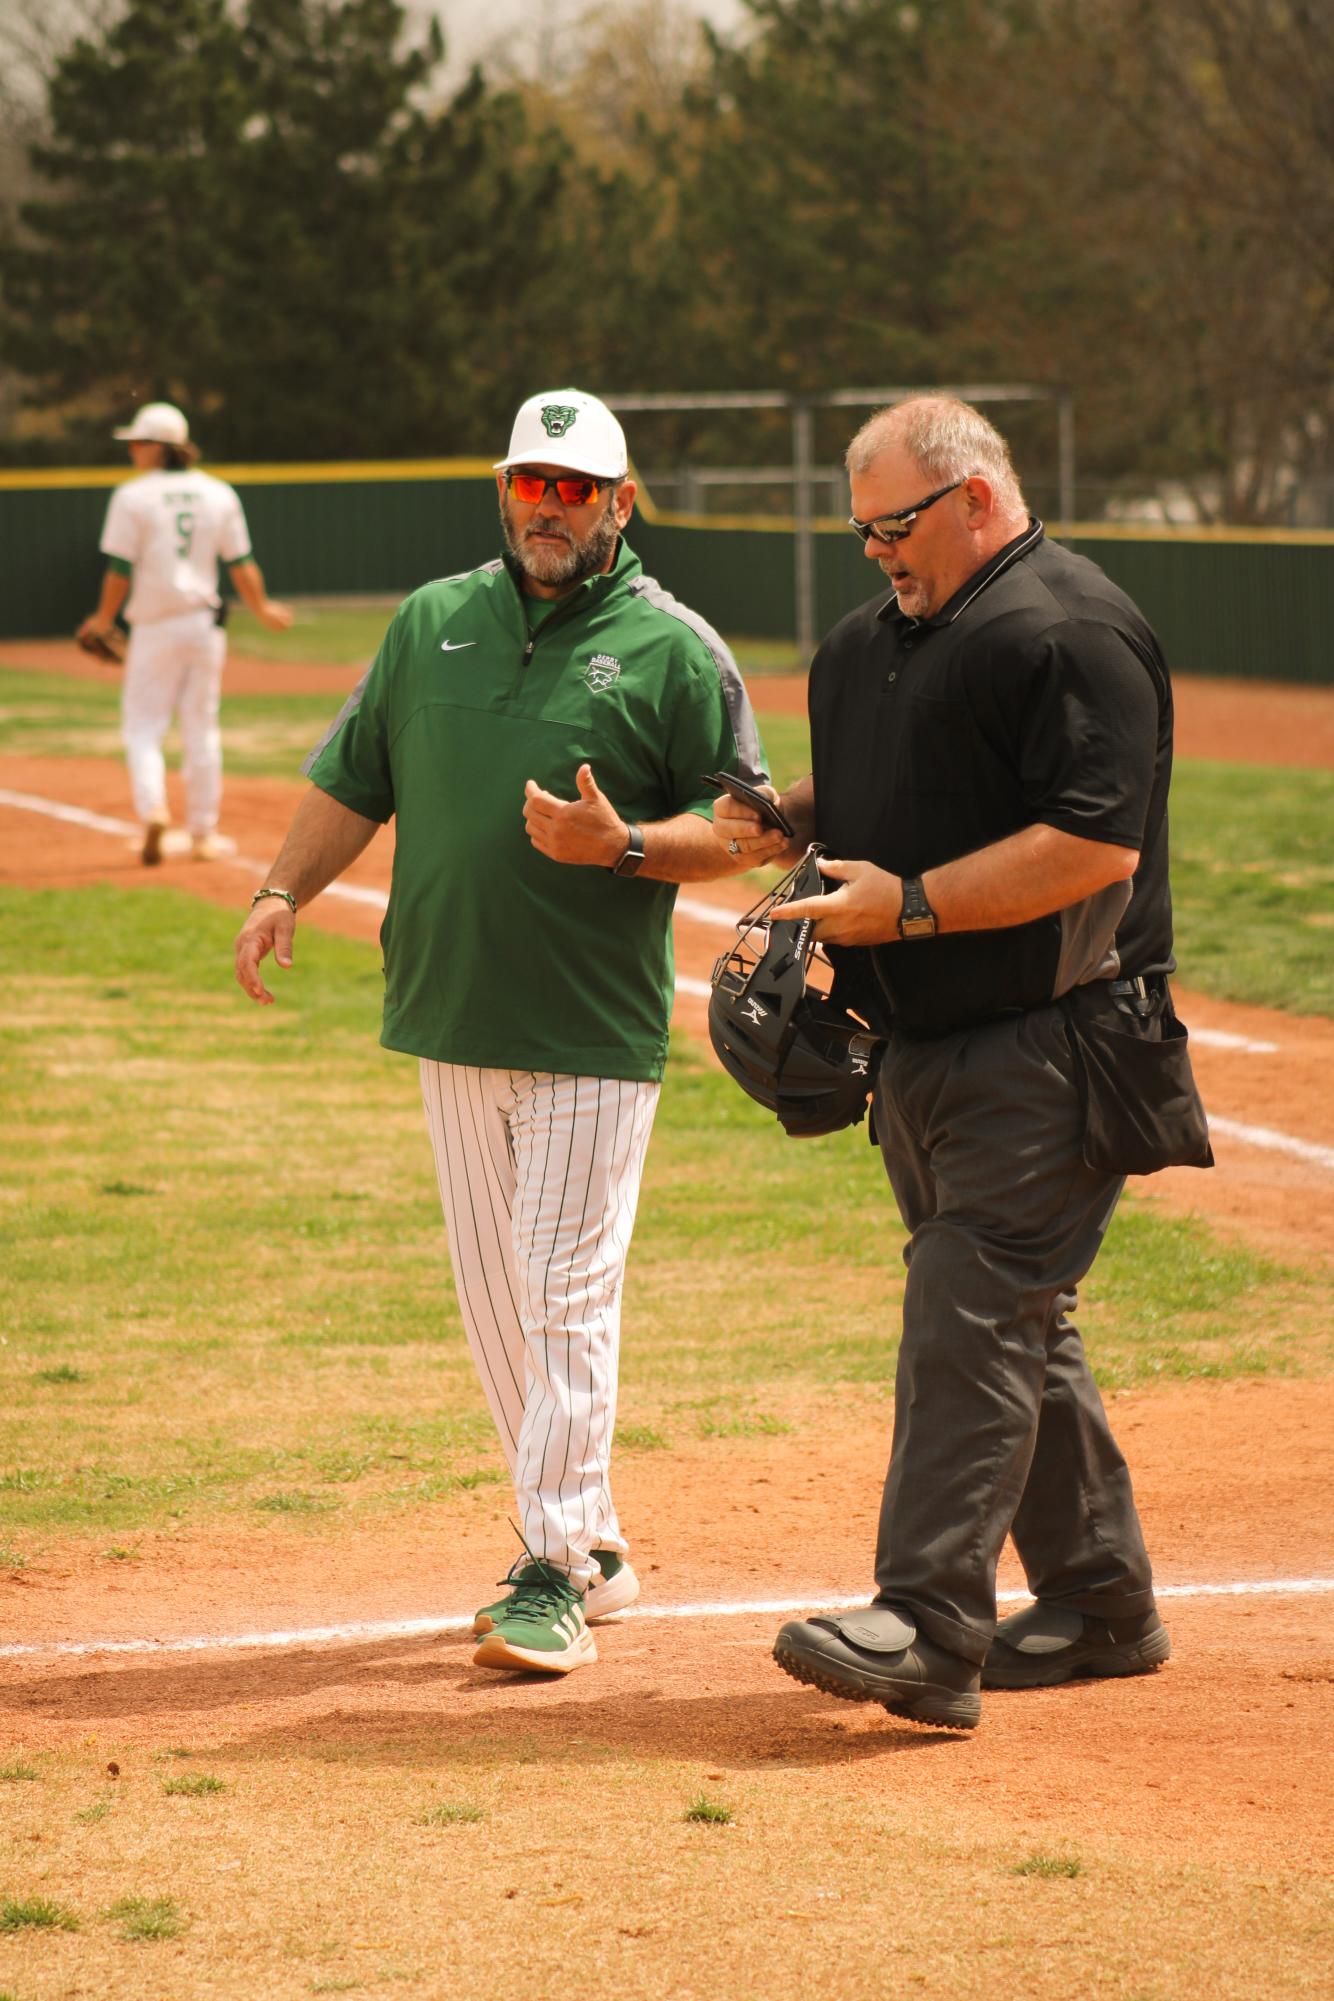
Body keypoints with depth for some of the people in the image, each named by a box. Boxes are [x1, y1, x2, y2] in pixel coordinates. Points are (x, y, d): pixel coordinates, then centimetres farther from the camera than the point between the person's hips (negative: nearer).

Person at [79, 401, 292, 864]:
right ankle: (204, 833, 12)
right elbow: (242, 564, 4)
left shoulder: (133, 496, -8)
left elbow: (120, 570, -9)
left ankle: (152, 808, -20)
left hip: (155, 625, -4)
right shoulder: (218, 494, 4)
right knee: (201, 727, 11)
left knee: (142, 725, 4)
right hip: (205, 623, 4)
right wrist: (262, 609, 19)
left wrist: (104, 619, 6)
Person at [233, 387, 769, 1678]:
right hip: (451, 1020, 5)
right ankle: (589, 1546, 21)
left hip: (594, 1035, -5)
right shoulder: (432, 623, 11)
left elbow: (744, 831, -4)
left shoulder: (676, 650, -3)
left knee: (568, 1294, -8)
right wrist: (282, 892, 2)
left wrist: (620, 846, -21)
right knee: (493, 1296, 9)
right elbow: (354, 781, 16)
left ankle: (555, 1578, -5)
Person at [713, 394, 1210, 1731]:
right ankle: (1102, 1605, 23)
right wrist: (787, 818, 6)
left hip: (1043, 1050, -9)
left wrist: (910, 902, -22)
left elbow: (1096, 843, -21)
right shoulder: (874, 638, 17)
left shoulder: (1070, 632, -13)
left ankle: (929, 1631, -19)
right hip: (928, 1053, 9)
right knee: (1012, 1322, 13)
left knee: (970, 1320, -15)